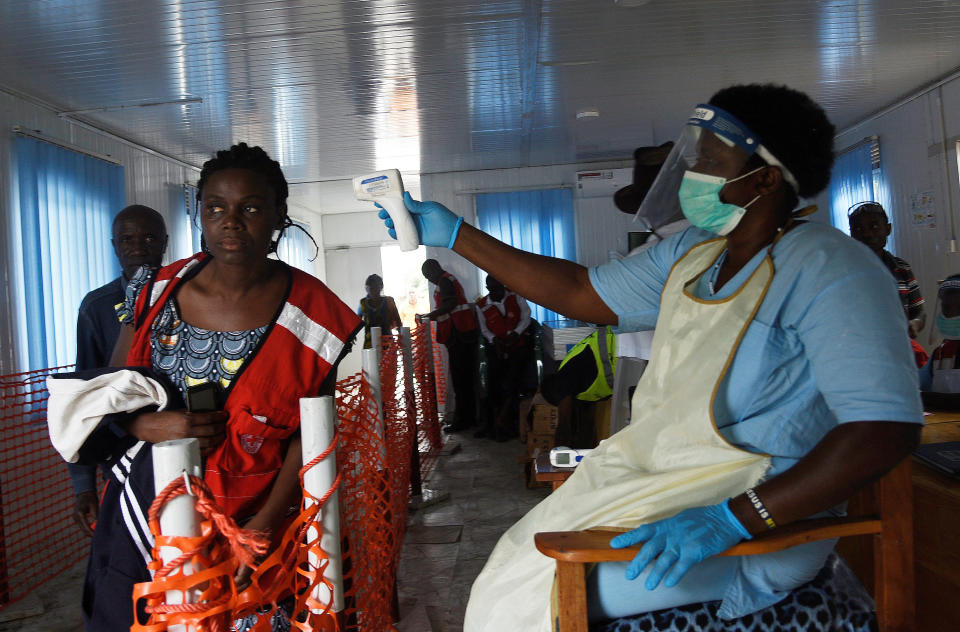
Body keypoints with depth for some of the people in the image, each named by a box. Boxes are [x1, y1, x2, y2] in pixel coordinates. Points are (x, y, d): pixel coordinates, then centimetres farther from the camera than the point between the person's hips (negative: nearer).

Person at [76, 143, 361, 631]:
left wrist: (266, 521, -16)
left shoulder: (311, 314, -11)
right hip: (140, 513, 3)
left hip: (248, 523, -3)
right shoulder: (157, 290, -1)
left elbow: (310, 435, -8)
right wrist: (148, 426, -14)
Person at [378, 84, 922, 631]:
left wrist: (732, 519, -31)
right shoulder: (689, 254, 9)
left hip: (763, 513, -7)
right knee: (513, 571, -2)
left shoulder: (828, 269, -15)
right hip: (652, 472, 8)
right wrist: (455, 234, 10)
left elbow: (886, 429, -23)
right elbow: (581, 293, 12)